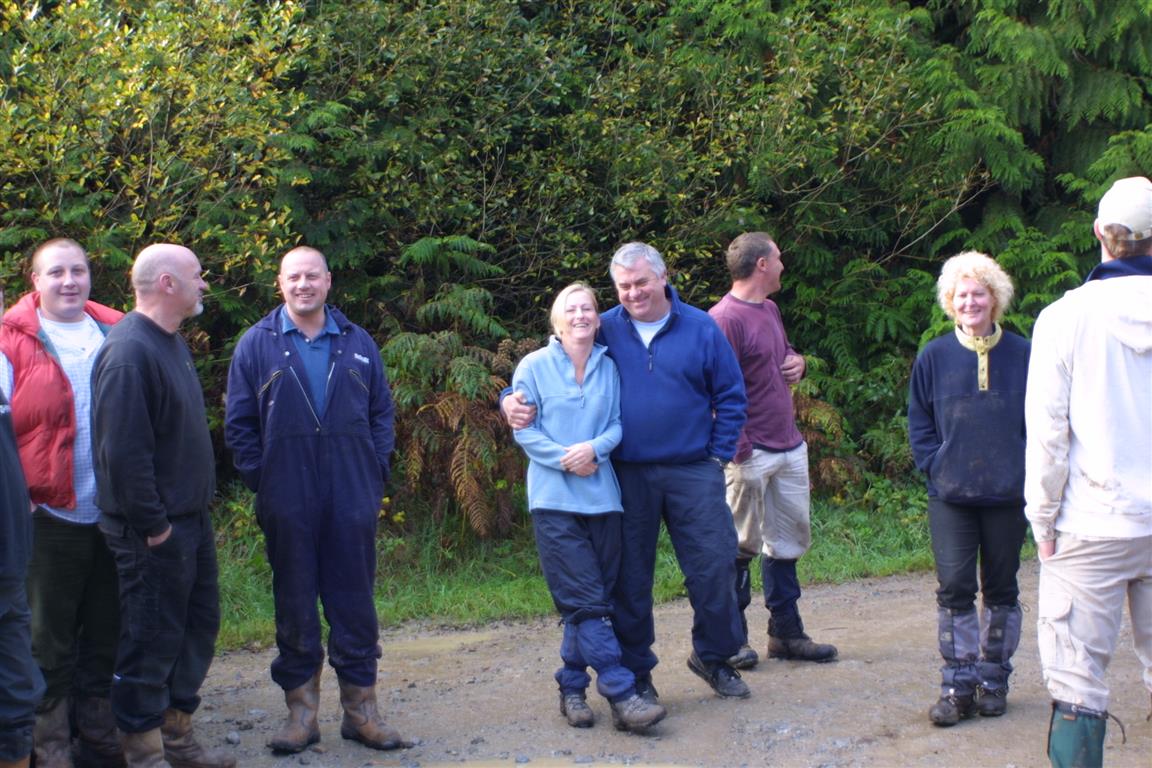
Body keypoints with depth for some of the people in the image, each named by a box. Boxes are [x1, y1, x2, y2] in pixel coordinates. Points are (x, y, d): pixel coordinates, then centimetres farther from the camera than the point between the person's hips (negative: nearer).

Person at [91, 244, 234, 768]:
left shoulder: (172, 343, 12)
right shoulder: (129, 352, -20)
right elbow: (124, 451, -24)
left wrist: (198, 505, 15)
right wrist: (153, 524, -20)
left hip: (190, 517, 10)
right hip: (155, 529, -10)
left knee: (199, 625, 17)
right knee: (151, 639, 0)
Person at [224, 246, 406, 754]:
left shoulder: (357, 344, 9)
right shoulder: (256, 344, 3)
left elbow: (381, 412, 13)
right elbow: (239, 422, 4)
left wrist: (376, 472, 3)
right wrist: (260, 479, -4)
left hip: (353, 501, 1)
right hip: (288, 504, -1)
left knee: (355, 602, 5)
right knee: (295, 604, 6)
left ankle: (360, 708, 14)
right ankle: (301, 709, 14)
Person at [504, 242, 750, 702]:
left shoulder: (700, 329, 0)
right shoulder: (604, 332, 2)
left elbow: (731, 397, 5)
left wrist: (718, 457, -1)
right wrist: (513, 401, -12)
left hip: (693, 473, 0)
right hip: (628, 476, 0)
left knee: (714, 565, 1)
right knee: (630, 578, 7)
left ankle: (714, 656, 22)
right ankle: (635, 673, 20)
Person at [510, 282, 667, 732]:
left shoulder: (609, 368, 9)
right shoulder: (535, 367, 1)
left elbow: (619, 423, 7)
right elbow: (524, 430, -1)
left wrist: (595, 447, -14)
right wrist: (566, 460, -13)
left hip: (602, 495, 4)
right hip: (554, 497, -4)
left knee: (595, 601, 5)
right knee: (586, 601, -10)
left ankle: (572, 687, 18)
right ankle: (621, 694, -12)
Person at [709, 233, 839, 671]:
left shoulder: (770, 310, 14)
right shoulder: (725, 318, -15)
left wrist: (797, 363, 4)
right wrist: (740, 452, -20)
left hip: (790, 446, 9)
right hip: (752, 453, -9)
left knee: (788, 541, 13)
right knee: (741, 546, 1)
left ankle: (786, 633, 23)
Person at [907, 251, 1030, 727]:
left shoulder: (1021, 355, 1)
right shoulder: (934, 357, 3)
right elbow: (919, 422, 9)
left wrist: (1026, 469, -4)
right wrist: (934, 466, -3)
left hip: (1008, 493, 0)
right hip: (951, 495, 0)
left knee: (1001, 589, 9)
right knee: (954, 587, -5)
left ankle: (993, 680, 21)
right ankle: (958, 684, 3)